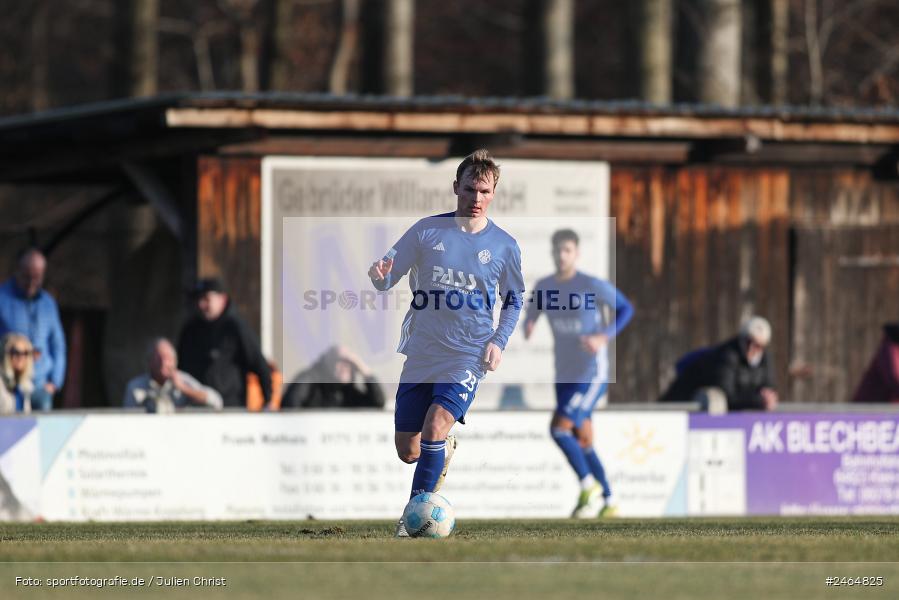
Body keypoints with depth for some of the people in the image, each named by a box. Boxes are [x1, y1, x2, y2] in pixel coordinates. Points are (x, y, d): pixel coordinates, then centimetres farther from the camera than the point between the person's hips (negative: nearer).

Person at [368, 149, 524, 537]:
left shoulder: (504, 246, 0)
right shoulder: (428, 231, -1)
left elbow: (514, 300, 14)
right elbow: (386, 278, 2)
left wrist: (499, 342, -1)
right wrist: (379, 276, -23)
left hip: (469, 356, -2)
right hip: (421, 354, 2)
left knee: (435, 427, -25)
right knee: (408, 451, 5)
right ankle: (445, 450, 41)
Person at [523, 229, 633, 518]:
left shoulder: (593, 285, -12)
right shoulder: (544, 286, 3)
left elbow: (625, 309, -4)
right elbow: (532, 312, 18)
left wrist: (604, 337, -18)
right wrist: (528, 327, -7)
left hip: (593, 375, -6)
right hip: (565, 375, 6)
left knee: (559, 428, -19)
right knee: (581, 443, 9)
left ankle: (589, 486, -4)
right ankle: (607, 502, 21)